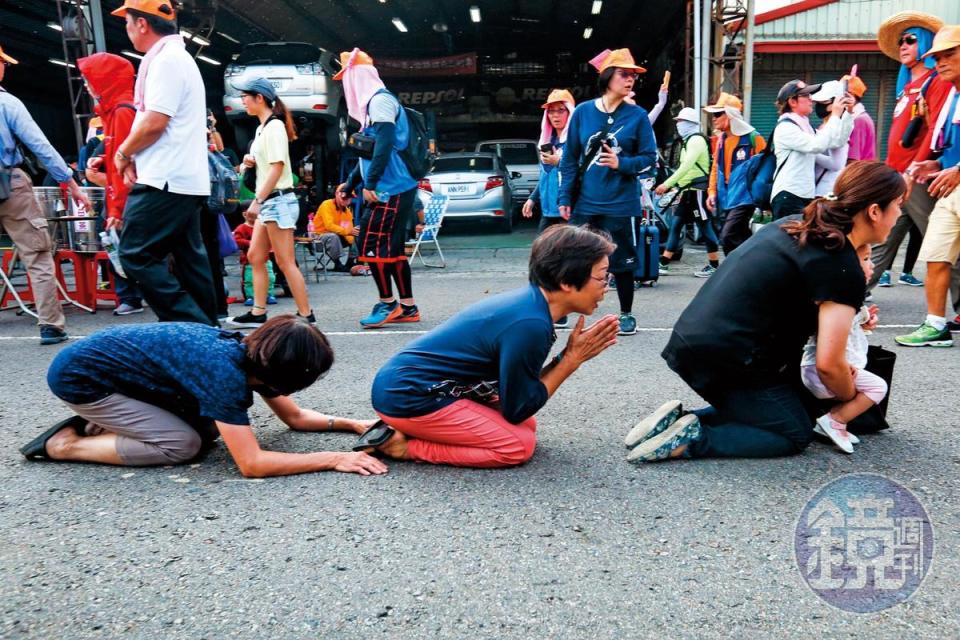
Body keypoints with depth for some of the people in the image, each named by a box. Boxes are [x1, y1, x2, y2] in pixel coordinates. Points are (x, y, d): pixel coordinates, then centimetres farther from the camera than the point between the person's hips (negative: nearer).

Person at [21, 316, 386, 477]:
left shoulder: (253, 354, -8)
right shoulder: (225, 372, -34)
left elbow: (295, 417, 4)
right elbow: (251, 464, -37)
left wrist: (352, 424, -6)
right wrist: (334, 459, -34)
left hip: (111, 359, 8)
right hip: (78, 377, -8)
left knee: (209, 430, 2)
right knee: (184, 444, -16)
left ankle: (97, 425, 13)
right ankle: (65, 444, -1)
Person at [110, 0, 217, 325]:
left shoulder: (165, 60, -10)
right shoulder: (179, 57, 22)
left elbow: (155, 122, -19)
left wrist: (123, 153, -3)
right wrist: (136, 158, 13)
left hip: (165, 180, -10)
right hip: (185, 180, 10)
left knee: (136, 255, -10)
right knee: (190, 258, 10)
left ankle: (192, 328, -13)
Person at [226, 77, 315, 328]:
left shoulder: (274, 126, -11)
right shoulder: (262, 128, 18)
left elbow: (277, 167, -18)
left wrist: (257, 200, -21)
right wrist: (252, 161, 6)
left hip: (278, 200, -10)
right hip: (268, 202, 10)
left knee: (285, 262, -8)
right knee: (255, 257, 10)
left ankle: (306, 315, -2)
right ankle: (258, 313, 15)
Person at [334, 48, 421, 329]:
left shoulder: (380, 99, -9)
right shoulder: (372, 103, 22)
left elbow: (384, 145, -20)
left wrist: (370, 184, -20)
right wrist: (350, 184, 26)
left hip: (390, 189, -10)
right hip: (394, 189, 10)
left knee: (370, 245, -7)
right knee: (391, 248, 9)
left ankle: (388, 304, 1)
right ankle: (407, 307, 13)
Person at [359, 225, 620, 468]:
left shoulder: (530, 300, 2)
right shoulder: (529, 324, -25)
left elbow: (522, 390, 9)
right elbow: (517, 410, -14)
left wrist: (571, 354, -2)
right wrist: (572, 360, -11)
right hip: (407, 395, -10)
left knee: (527, 426, 12)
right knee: (519, 445, -10)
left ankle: (412, 428, 10)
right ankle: (404, 445, -6)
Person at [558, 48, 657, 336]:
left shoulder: (637, 115, 0)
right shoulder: (583, 112, 2)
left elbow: (649, 158, 2)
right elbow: (570, 158, 4)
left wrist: (621, 163, -16)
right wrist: (565, 197, 0)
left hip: (620, 203, -1)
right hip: (584, 202, 1)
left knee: (622, 260, 7)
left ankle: (626, 314, 24)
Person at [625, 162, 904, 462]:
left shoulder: (796, 225, 12)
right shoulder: (844, 269, -12)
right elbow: (828, 364, -13)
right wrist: (851, 397, 9)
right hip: (723, 360, -8)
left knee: (799, 404, 21)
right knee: (796, 434, 11)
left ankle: (680, 419, 7)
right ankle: (690, 439, -6)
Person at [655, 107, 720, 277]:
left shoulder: (696, 140, -12)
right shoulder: (688, 140, 20)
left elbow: (686, 166, -24)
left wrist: (667, 184, -28)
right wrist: (674, 186, 17)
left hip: (698, 190, -10)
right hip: (688, 191, 10)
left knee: (705, 226, -5)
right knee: (675, 225, 7)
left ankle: (714, 265, 3)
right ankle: (664, 263, 8)